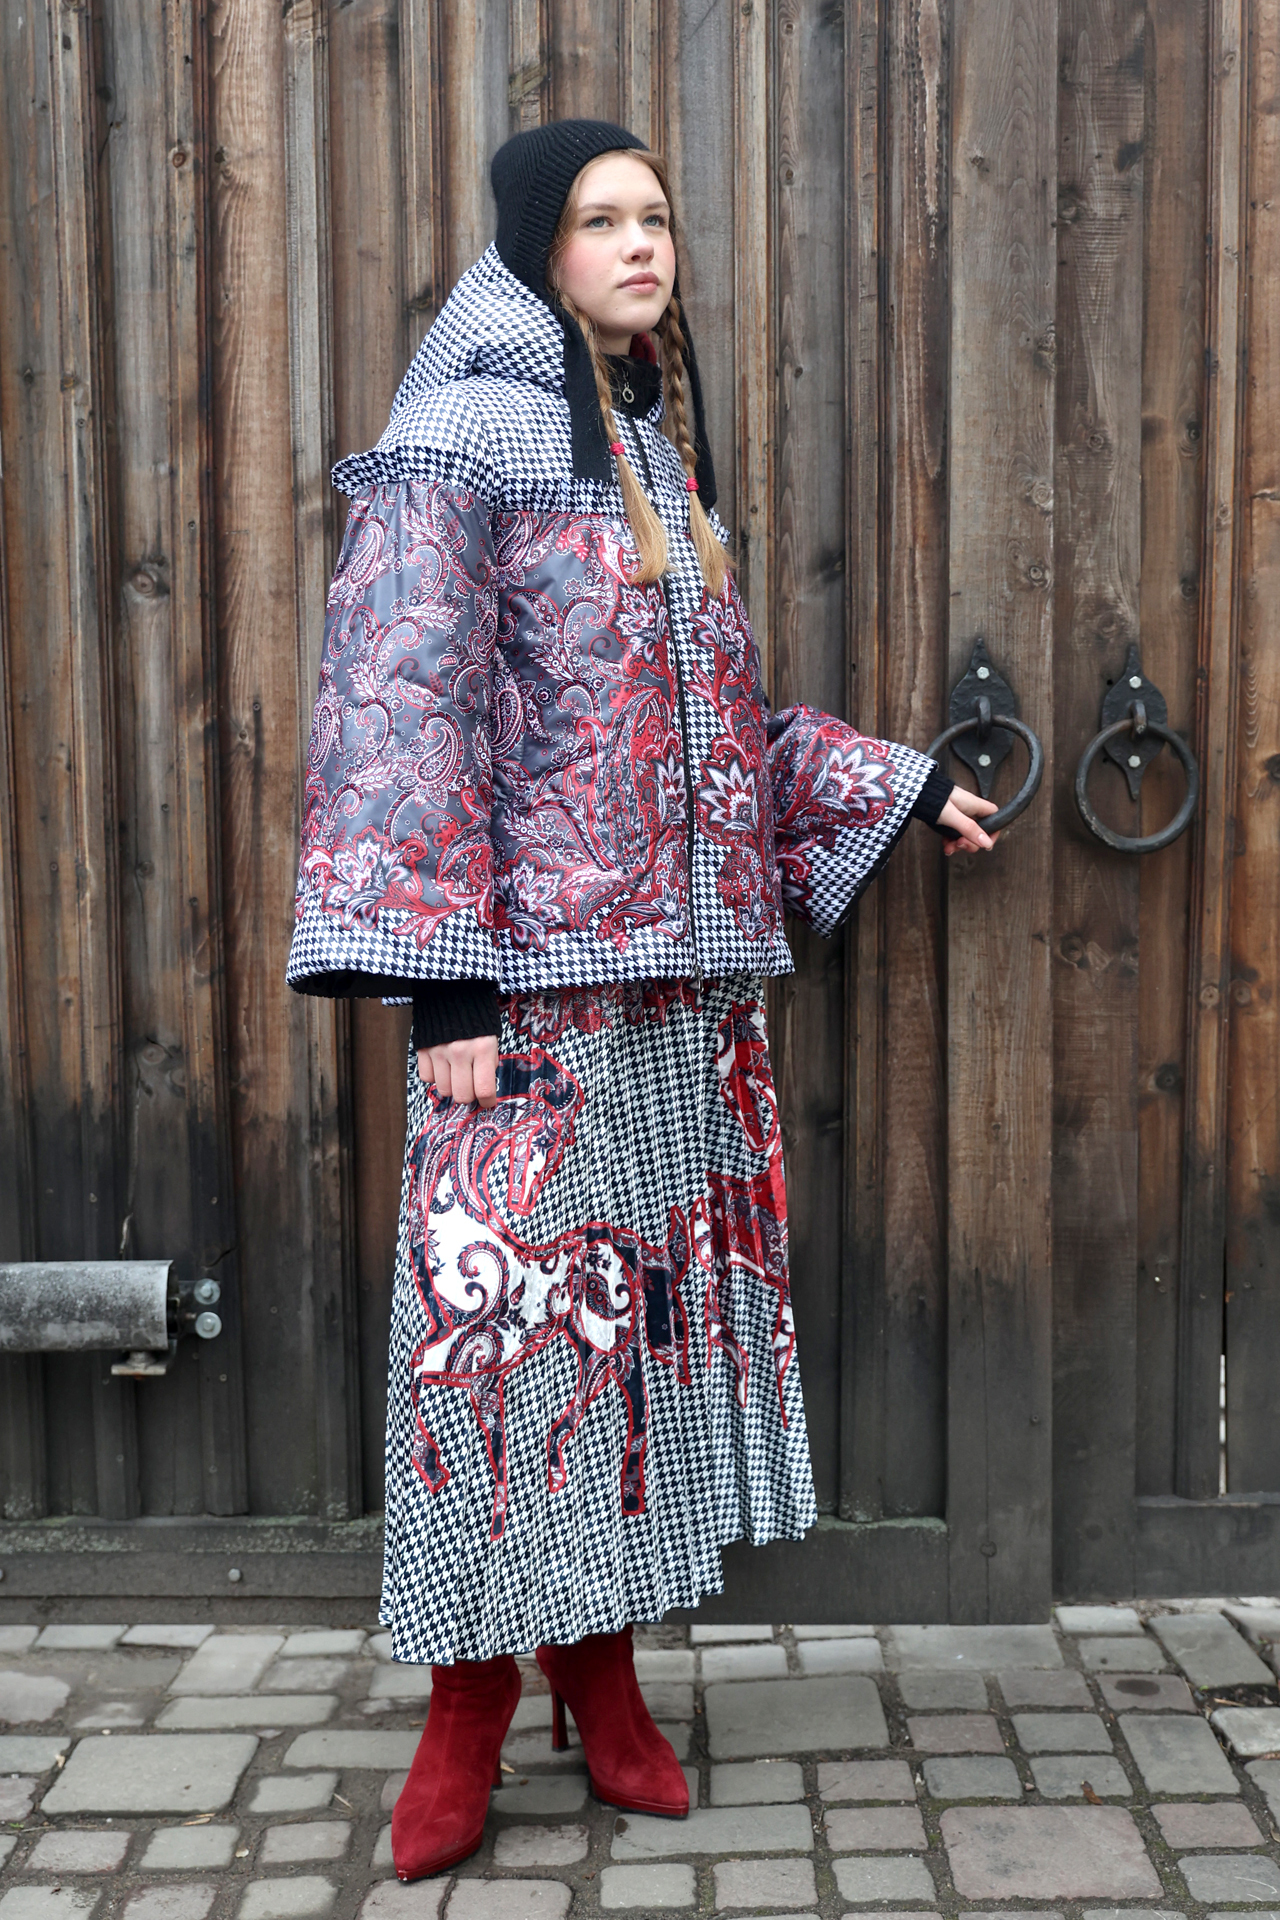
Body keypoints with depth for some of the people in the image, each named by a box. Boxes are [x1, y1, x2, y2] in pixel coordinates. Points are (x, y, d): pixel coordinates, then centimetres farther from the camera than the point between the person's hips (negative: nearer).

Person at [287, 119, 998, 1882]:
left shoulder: (660, 449, 18)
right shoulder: (471, 436, -5)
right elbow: (401, 710, -12)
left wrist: (903, 788, 21)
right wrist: (442, 982, -18)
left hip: (682, 969, 7)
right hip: (532, 969, -7)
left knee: (646, 1308, 10)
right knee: (502, 1313, -2)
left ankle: (603, 1674, 24)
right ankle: (470, 1704, 14)